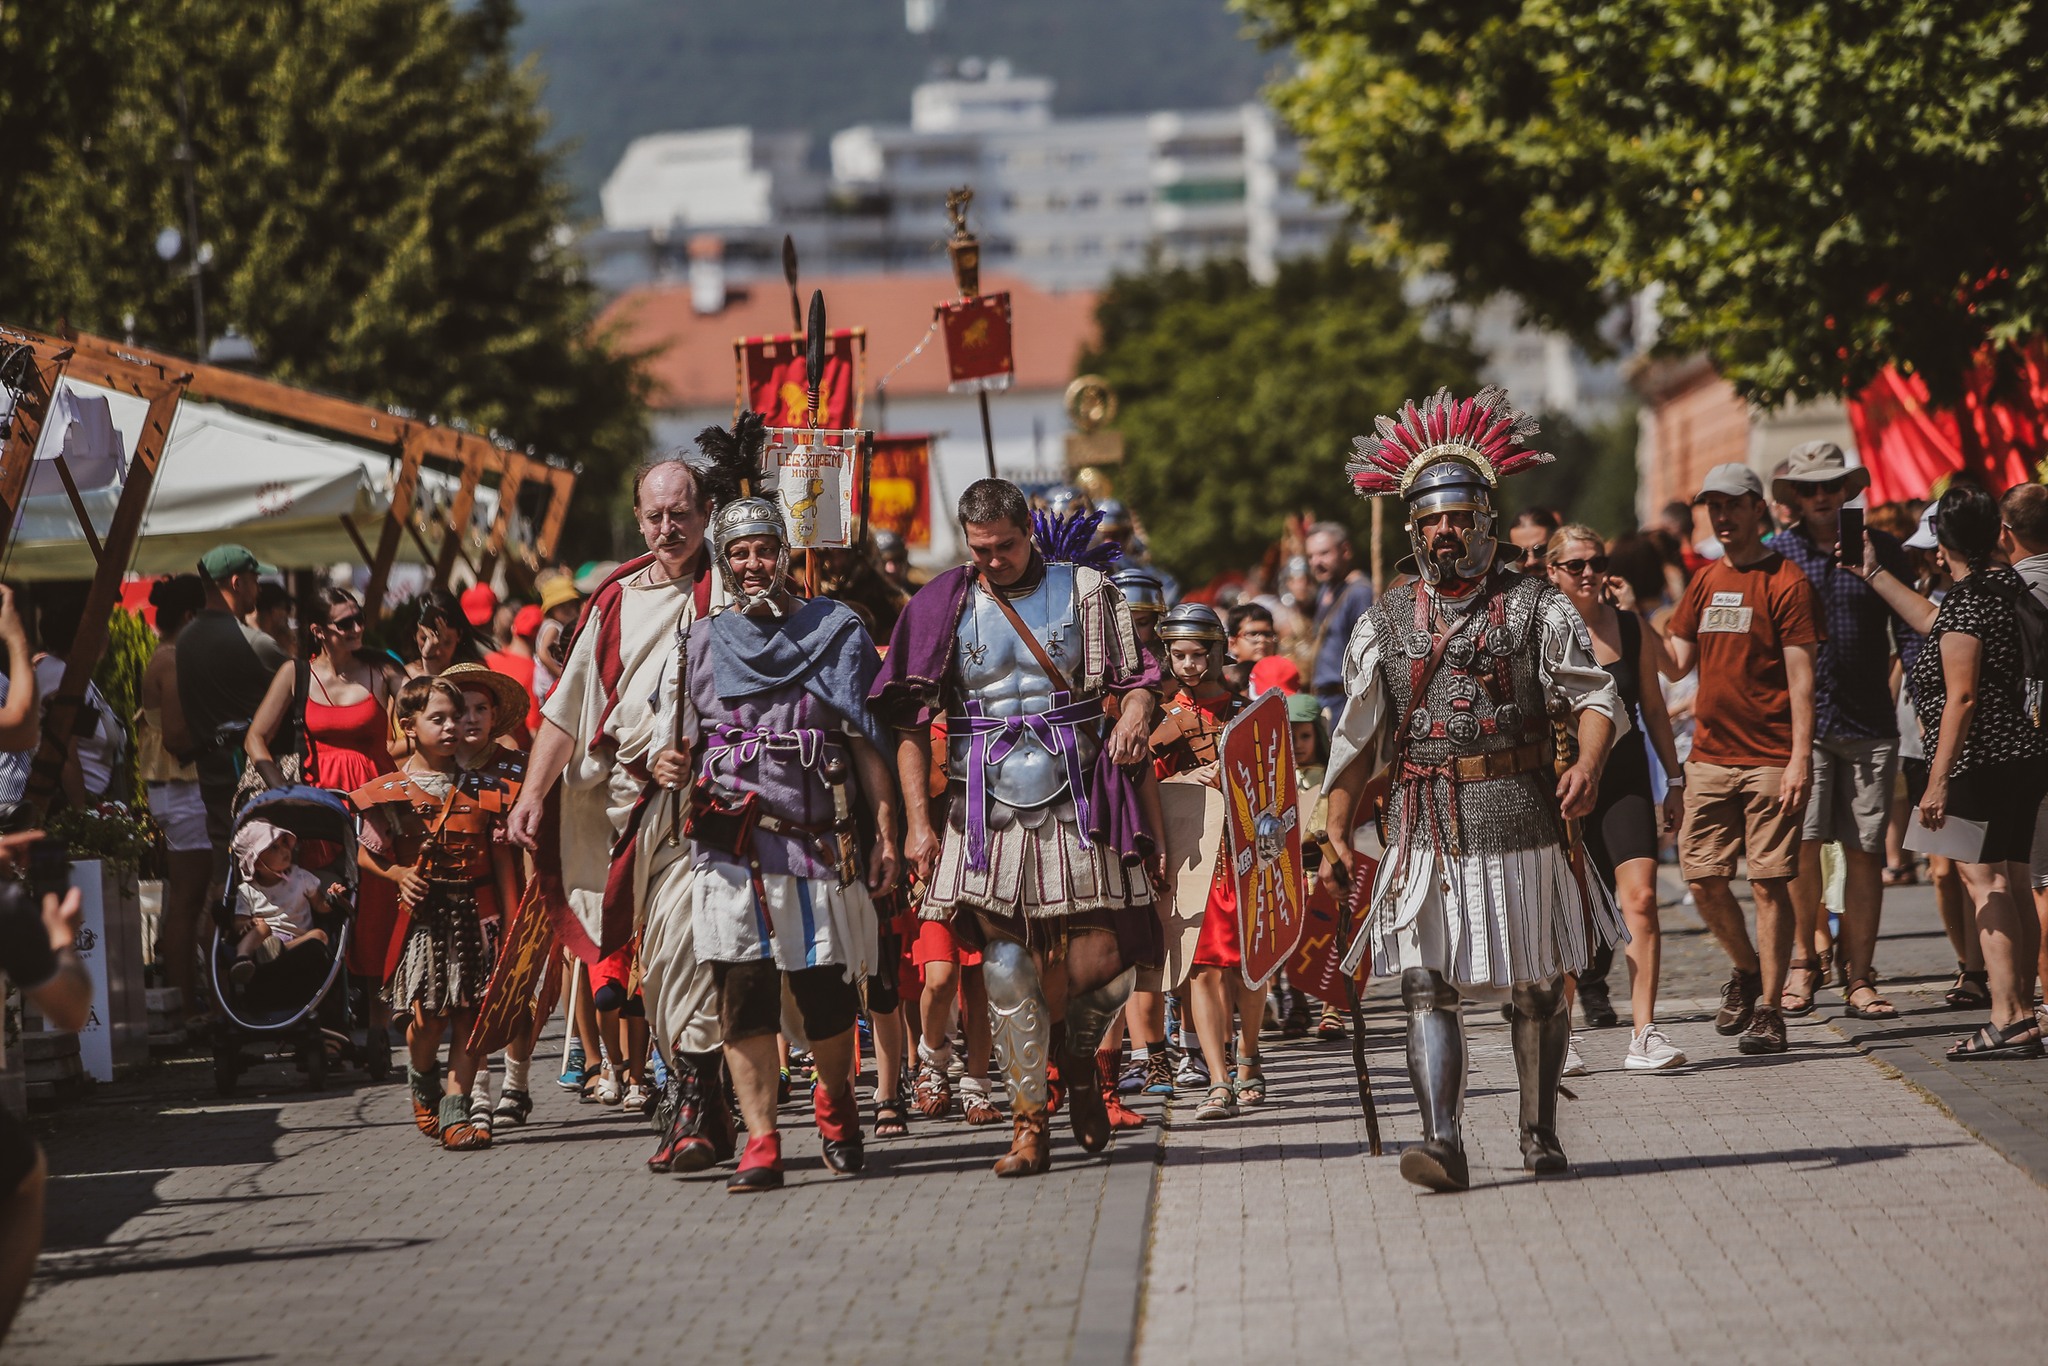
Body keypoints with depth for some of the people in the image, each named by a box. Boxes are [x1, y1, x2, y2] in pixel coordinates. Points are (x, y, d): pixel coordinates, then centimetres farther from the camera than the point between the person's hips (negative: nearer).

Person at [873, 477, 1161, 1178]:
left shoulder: (1085, 591, 7)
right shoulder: (943, 605, 6)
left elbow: (1137, 677, 9)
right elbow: (909, 720, 5)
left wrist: (1134, 717, -15)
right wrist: (917, 822, -2)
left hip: (1077, 802, 0)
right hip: (988, 811, 0)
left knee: (1105, 961, -5)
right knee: (1007, 969, -7)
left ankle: (1079, 1067, 27)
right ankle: (1028, 1127, 2)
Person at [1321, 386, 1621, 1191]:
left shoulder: (1535, 606, 3)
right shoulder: (1386, 624, 10)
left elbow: (1594, 694, -3)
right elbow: (1356, 739, 14)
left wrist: (1588, 763, -22)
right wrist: (1339, 834, 9)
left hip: (1521, 822, -1)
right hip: (1426, 830, 1)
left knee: (1536, 989, 7)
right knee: (1427, 987, -10)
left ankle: (1539, 1135, 23)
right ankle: (1442, 1144, -16)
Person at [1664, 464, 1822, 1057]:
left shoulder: (1785, 582, -4)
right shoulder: (1704, 582, 14)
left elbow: (1801, 675, -8)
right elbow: (1675, 664, 14)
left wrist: (1801, 758, -15)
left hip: (1770, 760, -6)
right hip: (1710, 757, 6)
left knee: (1769, 882, -4)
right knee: (1703, 878, 3)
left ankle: (1769, 1009, 0)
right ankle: (1747, 968, 28)